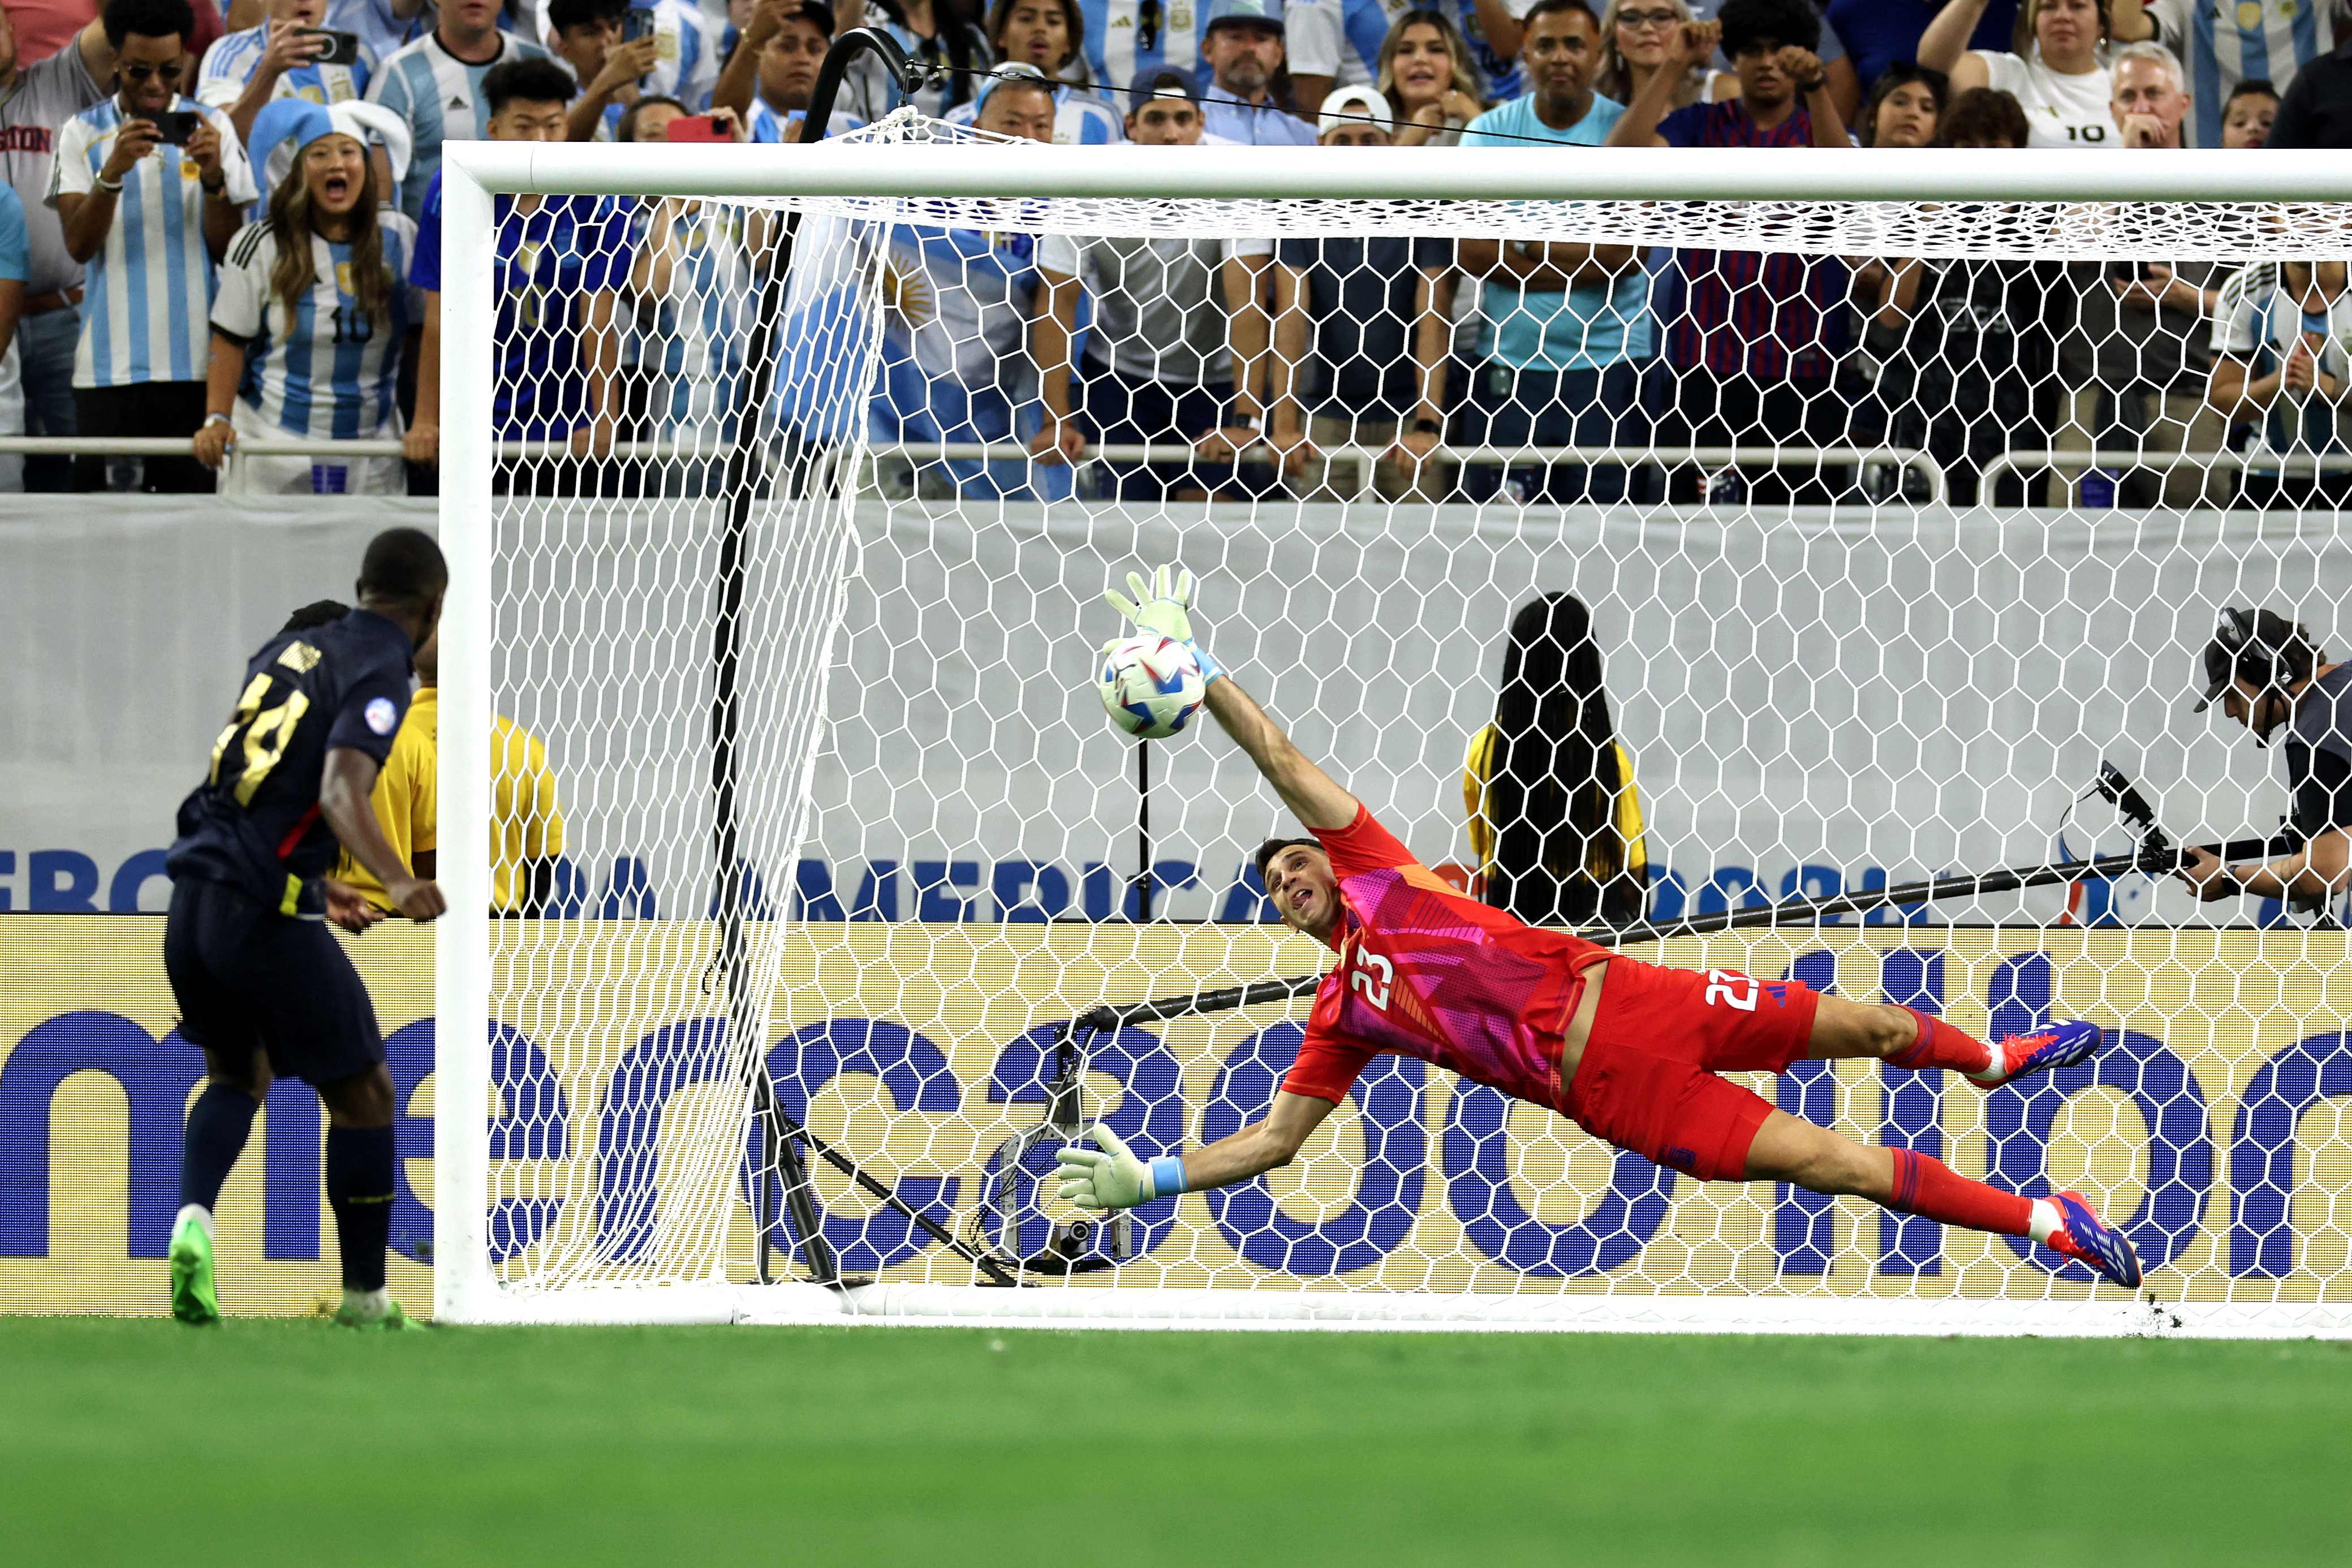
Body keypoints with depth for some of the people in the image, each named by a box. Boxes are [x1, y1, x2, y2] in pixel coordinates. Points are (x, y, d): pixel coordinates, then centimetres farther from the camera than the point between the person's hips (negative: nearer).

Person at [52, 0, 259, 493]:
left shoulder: (211, 128, 7)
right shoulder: (83, 134, 6)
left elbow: (228, 249, 4)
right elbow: (79, 244, -5)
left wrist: (213, 177, -13)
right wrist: (113, 170, -20)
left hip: (194, 359, 0)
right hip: (109, 363, 0)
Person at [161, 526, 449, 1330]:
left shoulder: (287, 650, 17)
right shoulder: (378, 673, -6)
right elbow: (340, 791, -24)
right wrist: (398, 882, -37)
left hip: (192, 899, 7)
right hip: (267, 916, -7)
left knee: (238, 1075, 27)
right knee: (364, 1096, 8)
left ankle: (193, 1217, 1)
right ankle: (365, 1297, 12)